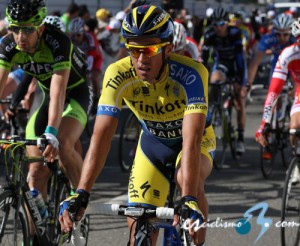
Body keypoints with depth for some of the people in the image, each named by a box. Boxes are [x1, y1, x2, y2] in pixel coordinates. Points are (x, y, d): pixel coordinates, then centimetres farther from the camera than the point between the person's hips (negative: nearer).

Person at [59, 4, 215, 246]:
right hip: (153, 141, 3)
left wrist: (189, 200, -59)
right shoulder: (118, 75, -30)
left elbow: (192, 140, -47)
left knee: (188, 179, -36)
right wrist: (81, 194, -48)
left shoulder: (191, 74, -37)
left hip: (196, 140, -3)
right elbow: (101, 137, -35)